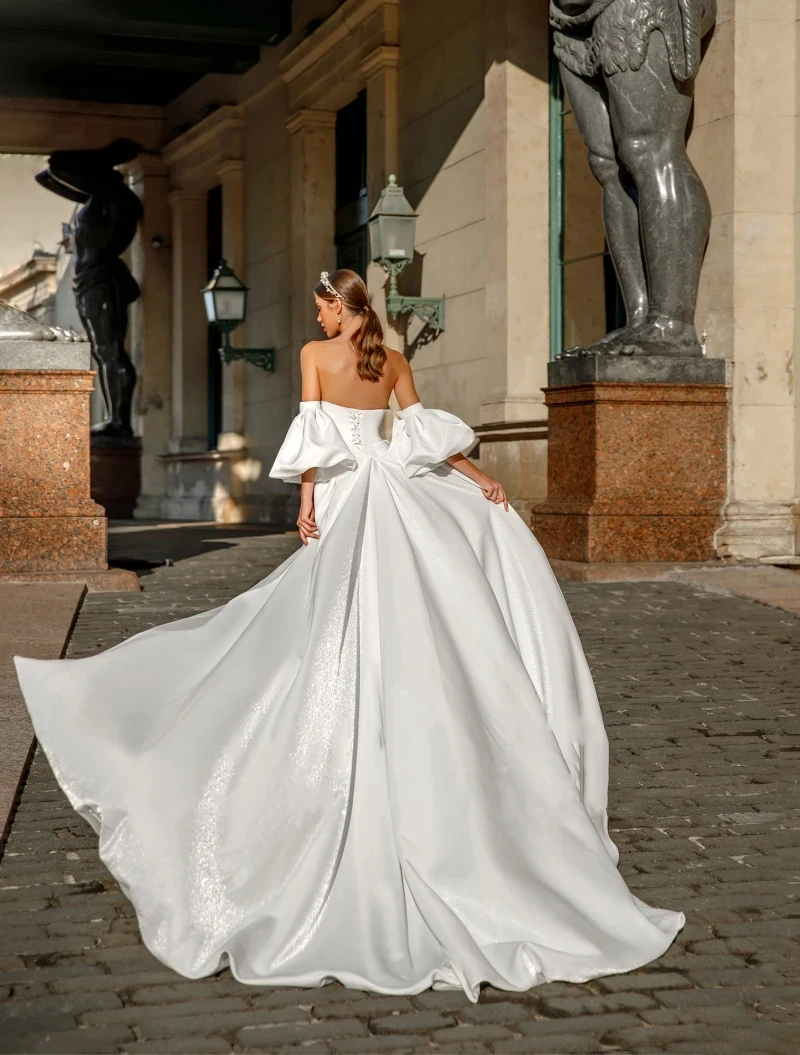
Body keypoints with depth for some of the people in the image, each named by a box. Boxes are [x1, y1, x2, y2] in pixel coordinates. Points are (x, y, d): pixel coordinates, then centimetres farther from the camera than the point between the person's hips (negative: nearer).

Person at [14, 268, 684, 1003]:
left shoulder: (316, 354, -2)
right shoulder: (394, 358, 9)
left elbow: (311, 433, -9)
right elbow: (424, 430, 6)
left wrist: (308, 500, -10)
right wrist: (478, 477, 9)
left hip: (344, 495, -4)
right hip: (391, 490, 4)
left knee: (342, 630, -2)